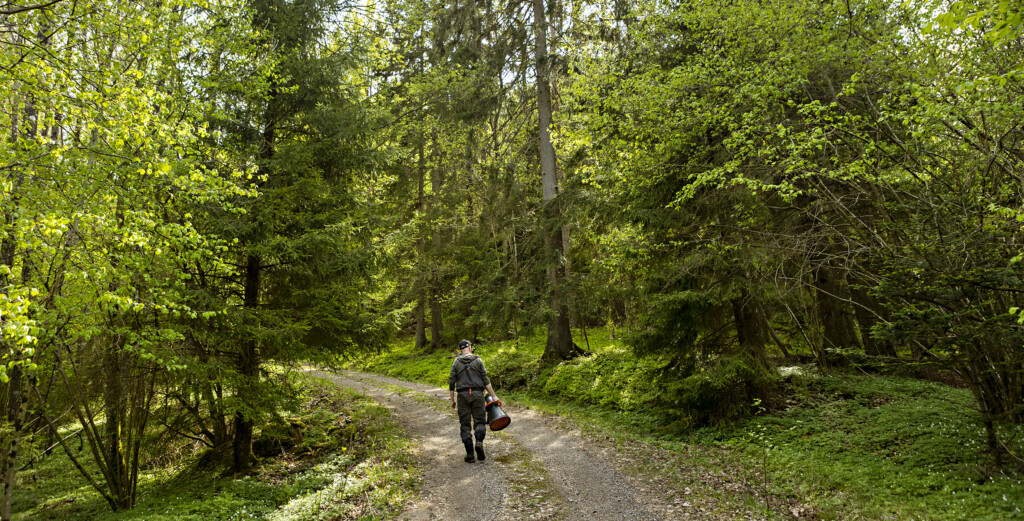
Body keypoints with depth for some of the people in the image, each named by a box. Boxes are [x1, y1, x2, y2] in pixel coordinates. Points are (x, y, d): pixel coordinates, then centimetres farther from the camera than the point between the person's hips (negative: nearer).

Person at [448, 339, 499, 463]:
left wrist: (452, 399, 11)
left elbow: (451, 383, 2)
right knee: (479, 421, 8)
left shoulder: (456, 363, 5)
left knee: (465, 425, 6)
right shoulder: (478, 361, 2)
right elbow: (485, 381, -2)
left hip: (463, 396, 1)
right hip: (477, 394, -1)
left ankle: (470, 454, 3)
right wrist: (493, 396, 3)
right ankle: (479, 442, -20)